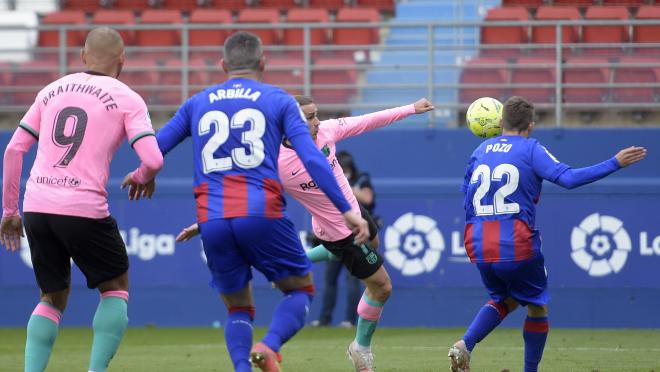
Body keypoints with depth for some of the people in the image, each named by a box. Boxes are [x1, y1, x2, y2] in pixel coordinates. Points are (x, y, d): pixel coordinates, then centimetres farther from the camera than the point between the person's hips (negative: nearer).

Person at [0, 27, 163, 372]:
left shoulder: (52, 91, 15)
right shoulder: (126, 99, 2)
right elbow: (153, 160, -9)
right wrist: (141, 177, 14)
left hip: (36, 206, 4)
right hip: (85, 209, -4)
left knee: (53, 298, 18)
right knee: (115, 287, 16)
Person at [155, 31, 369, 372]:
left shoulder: (196, 103, 16)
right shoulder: (278, 100, 8)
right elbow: (312, 159, -1)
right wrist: (346, 211, 0)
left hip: (212, 221, 3)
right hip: (261, 215, -3)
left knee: (238, 308, 18)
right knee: (301, 289, 14)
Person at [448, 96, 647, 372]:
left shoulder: (481, 150, 12)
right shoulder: (530, 149, -3)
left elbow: (465, 189, 26)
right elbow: (568, 178, -15)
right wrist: (615, 163, -12)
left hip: (478, 246, 5)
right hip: (517, 246, -5)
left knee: (504, 300, 25)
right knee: (537, 306, 15)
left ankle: (464, 345, 0)